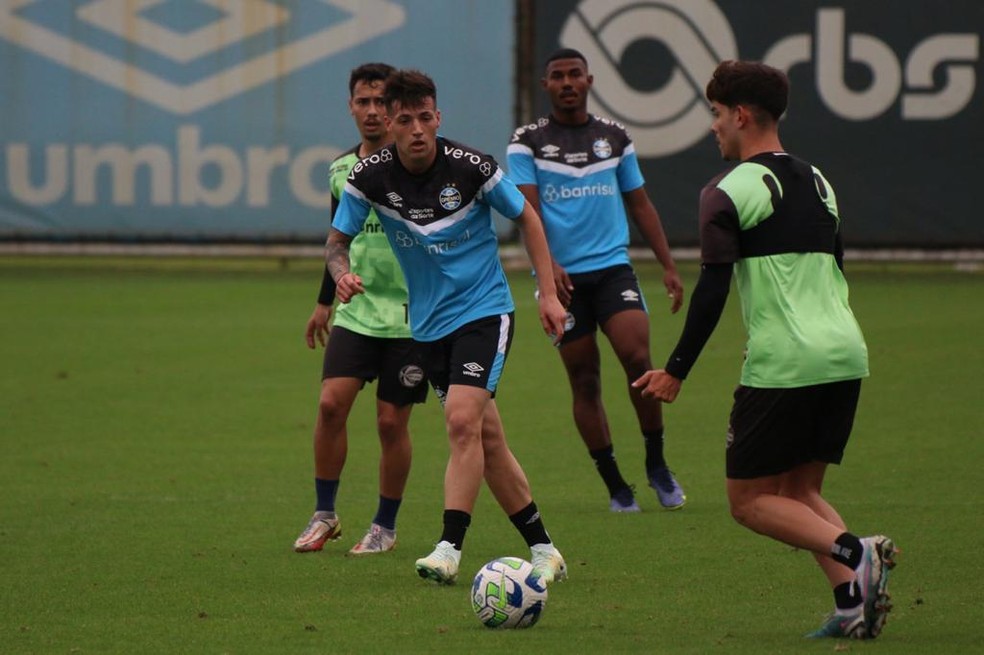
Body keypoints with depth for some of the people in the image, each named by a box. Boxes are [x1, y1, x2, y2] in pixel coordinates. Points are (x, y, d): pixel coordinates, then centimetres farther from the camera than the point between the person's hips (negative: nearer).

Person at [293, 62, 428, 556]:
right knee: (331, 402, -11)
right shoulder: (341, 170, 9)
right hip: (355, 312, 4)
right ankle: (324, 515, 2)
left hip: (409, 316, -4)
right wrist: (325, 302, 23)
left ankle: (385, 525, 15)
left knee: (392, 421, -1)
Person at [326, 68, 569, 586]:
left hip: (484, 310, -4)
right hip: (429, 323, 4)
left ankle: (449, 549, -21)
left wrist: (547, 293, -2)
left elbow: (525, 217, 1)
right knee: (486, 438, 7)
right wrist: (342, 274, -21)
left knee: (462, 421, -21)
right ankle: (542, 550, 16)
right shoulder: (370, 177, -9)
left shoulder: (470, 167, -15)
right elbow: (338, 239, 3)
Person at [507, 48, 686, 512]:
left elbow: (640, 204, 18)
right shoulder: (527, 142, 2)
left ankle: (657, 465, -1)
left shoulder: (614, 137, 12)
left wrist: (668, 266, 12)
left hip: (613, 268, 1)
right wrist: (547, 264, -24)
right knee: (584, 382, 1)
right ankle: (615, 487, 9)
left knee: (637, 357, -18)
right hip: (563, 278, -1)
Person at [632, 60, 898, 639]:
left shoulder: (730, 192, -5)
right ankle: (854, 600, -6)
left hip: (781, 366, -7)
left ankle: (853, 553, -21)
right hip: (846, 356, 7)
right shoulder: (818, 183, 18)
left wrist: (676, 371, -4)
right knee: (801, 492, 16)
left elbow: (712, 292, -10)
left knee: (751, 500, 3)